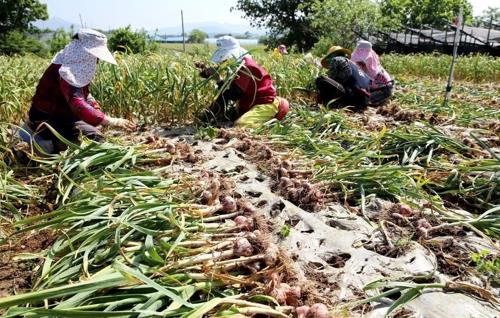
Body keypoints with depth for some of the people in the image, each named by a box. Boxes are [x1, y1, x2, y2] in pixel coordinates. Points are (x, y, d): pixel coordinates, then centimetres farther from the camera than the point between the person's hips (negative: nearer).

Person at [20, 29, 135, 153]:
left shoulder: (80, 68, 0)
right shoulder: (66, 72, -30)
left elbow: (84, 95, 15)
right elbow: (78, 106, -42)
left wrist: (96, 108, -6)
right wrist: (112, 121, -48)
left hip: (64, 116, 10)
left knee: (96, 137, 12)